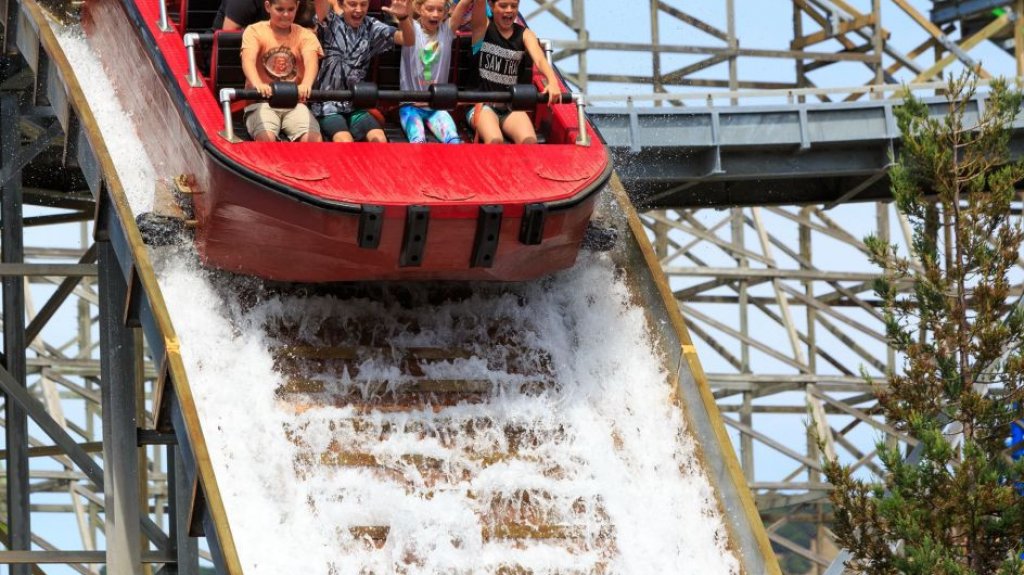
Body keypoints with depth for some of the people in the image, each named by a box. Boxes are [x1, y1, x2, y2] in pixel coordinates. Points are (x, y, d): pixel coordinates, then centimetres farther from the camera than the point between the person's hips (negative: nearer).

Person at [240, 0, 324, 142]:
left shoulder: (305, 35, 8)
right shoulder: (255, 31, 3)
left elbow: (311, 61, -13)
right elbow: (248, 60, -17)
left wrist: (306, 84, -38)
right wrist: (257, 84, -41)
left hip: (295, 103, 2)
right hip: (261, 102, -2)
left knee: (313, 139, -25)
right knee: (266, 137, -32)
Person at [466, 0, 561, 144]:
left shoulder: (525, 35, 5)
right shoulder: (483, 28, 2)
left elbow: (539, 59, -14)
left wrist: (552, 82, -35)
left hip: (512, 108, 2)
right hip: (482, 104, -2)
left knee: (530, 141, -26)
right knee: (495, 141, -31)